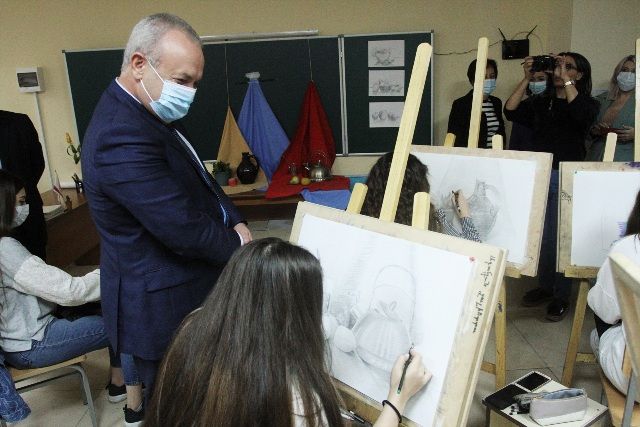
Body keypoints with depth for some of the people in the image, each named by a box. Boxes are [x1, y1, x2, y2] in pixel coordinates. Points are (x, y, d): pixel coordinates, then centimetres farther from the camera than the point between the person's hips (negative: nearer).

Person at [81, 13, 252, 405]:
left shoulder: (152, 113, 4)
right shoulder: (122, 137, -29)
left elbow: (199, 180, 13)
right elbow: (185, 231, -28)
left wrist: (236, 222, -4)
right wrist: (239, 245, -9)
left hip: (179, 298, 9)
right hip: (165, 311, -9)